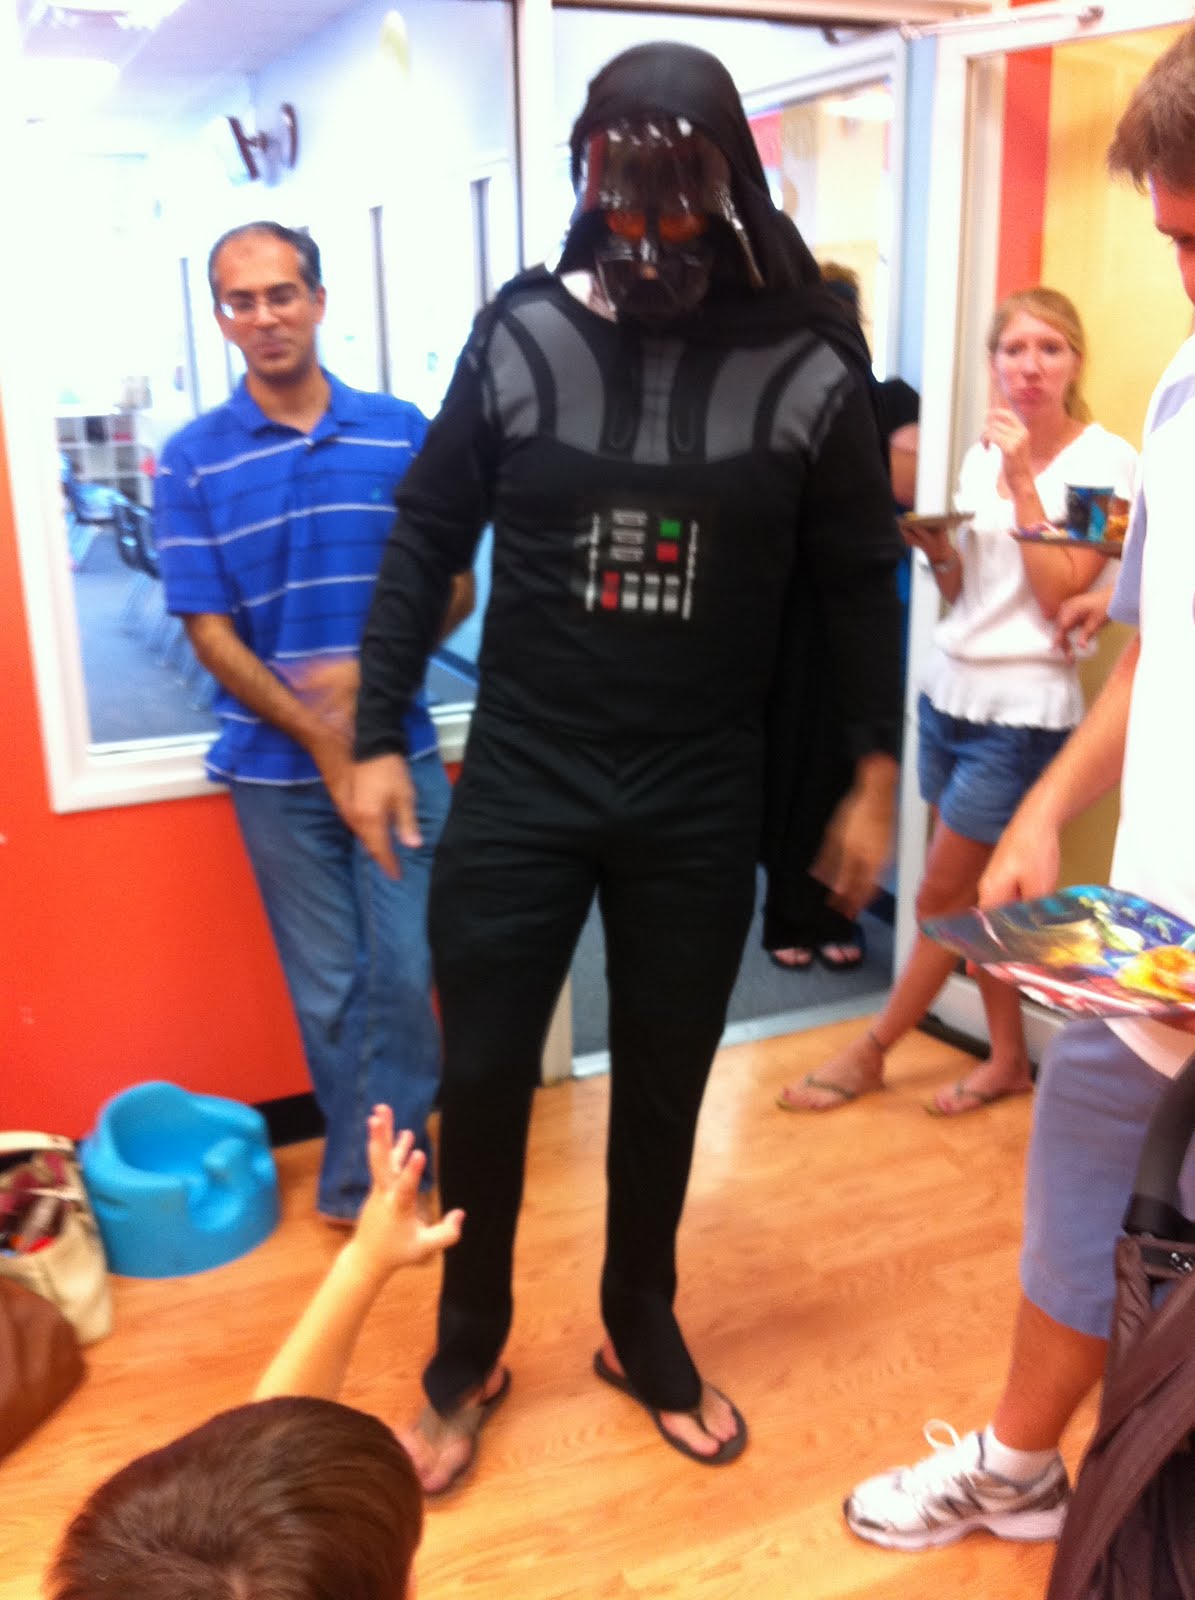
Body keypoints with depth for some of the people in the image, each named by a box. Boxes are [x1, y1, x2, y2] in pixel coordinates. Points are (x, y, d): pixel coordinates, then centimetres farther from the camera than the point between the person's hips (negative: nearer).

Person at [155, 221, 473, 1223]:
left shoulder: (401, 431, 0)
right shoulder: (192, 460, -2)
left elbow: (456, 586, 1)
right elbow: (210, 633, -4)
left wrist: (373, 671, -16)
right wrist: (321, 739, -12)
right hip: (277, 768, 0)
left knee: (402, 975, 1)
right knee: (327, 990, 9)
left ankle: (363, 1181, 20)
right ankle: (388, 1171, 27)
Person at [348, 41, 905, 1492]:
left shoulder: (808, 364, -5)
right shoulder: (519, 334, -4)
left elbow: (855, 587, 4)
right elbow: (425, 542, 3)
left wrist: (874, 776, 4)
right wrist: (376, 738, 1)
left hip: (702, 801, 0)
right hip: (519, 780, 0)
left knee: (664, 1087, 14)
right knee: (482, 1077, 8)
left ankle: (641, 1331, 40)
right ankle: (466, 1354, 32)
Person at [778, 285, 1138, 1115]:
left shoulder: (1106, 459, -8)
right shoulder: (984, 452, 10)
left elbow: (1060, 594, -16)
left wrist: (1021, 480, -19)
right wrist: (938, 552, -6)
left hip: (1020, 712, -6)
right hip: (949, 690, 6)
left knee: (941, 898, 2)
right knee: (977, 894, 11)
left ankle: (870, 1052, 18)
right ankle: (1008, 1059, 25)